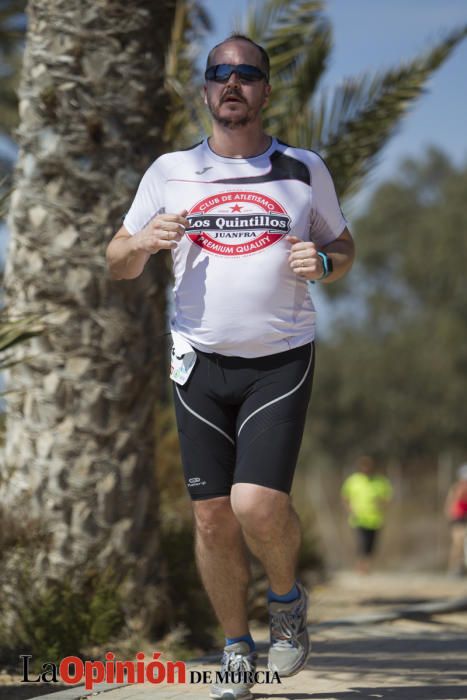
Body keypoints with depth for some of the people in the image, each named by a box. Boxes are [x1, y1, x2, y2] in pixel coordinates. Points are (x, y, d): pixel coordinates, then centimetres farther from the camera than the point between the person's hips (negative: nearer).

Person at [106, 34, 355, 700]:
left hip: (280, 362, -2)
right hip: (201, 362, 2)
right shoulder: (171, 172, 6)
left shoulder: (304, 170, 5)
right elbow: (119, 264, 13)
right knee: (213, 517, 0)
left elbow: (344, 250, 16)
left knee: (258, 506, -17)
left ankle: (288, 597, 14)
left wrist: (322, 263, -7)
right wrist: (142, 243, -10)